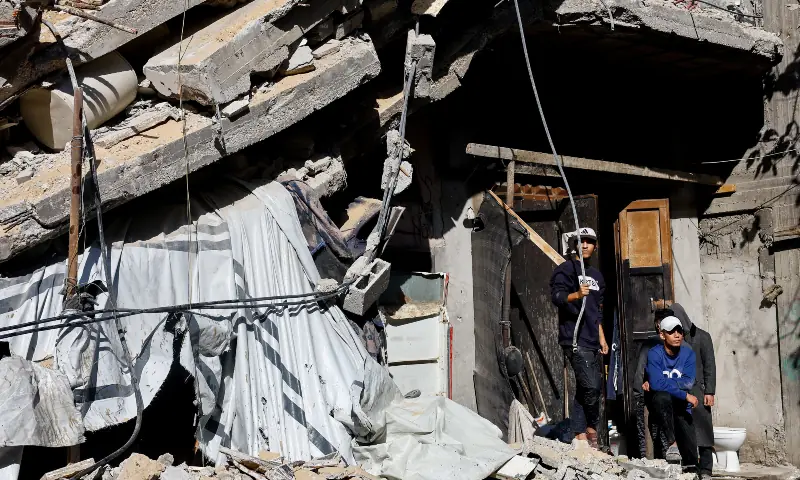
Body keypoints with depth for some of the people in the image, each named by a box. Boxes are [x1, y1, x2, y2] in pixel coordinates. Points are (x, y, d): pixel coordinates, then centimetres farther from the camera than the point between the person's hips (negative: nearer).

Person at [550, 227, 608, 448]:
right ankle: (591, 428, 1)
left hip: (592, 341, 8)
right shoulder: (566, 269, -2)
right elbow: (557, 295, -16)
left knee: (589, 388, 7)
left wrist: (601, 337, 20)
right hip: (574, 339, -8)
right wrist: (576, 295, -35)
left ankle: (580, 434, 12)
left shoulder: (596, 275, 22)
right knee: (590, 386, -17)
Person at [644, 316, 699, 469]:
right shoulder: (655, 354, -12)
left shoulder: (688, 354, -2)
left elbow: (688, 383, -15)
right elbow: (656, 383, -26)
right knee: (662, 396, -38)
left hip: (682, 408, 2)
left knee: (691, 455, -9)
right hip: (660, 404, -2)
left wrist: (662, 383, -20)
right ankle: (672, 443, -26)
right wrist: (685, 395, -25)